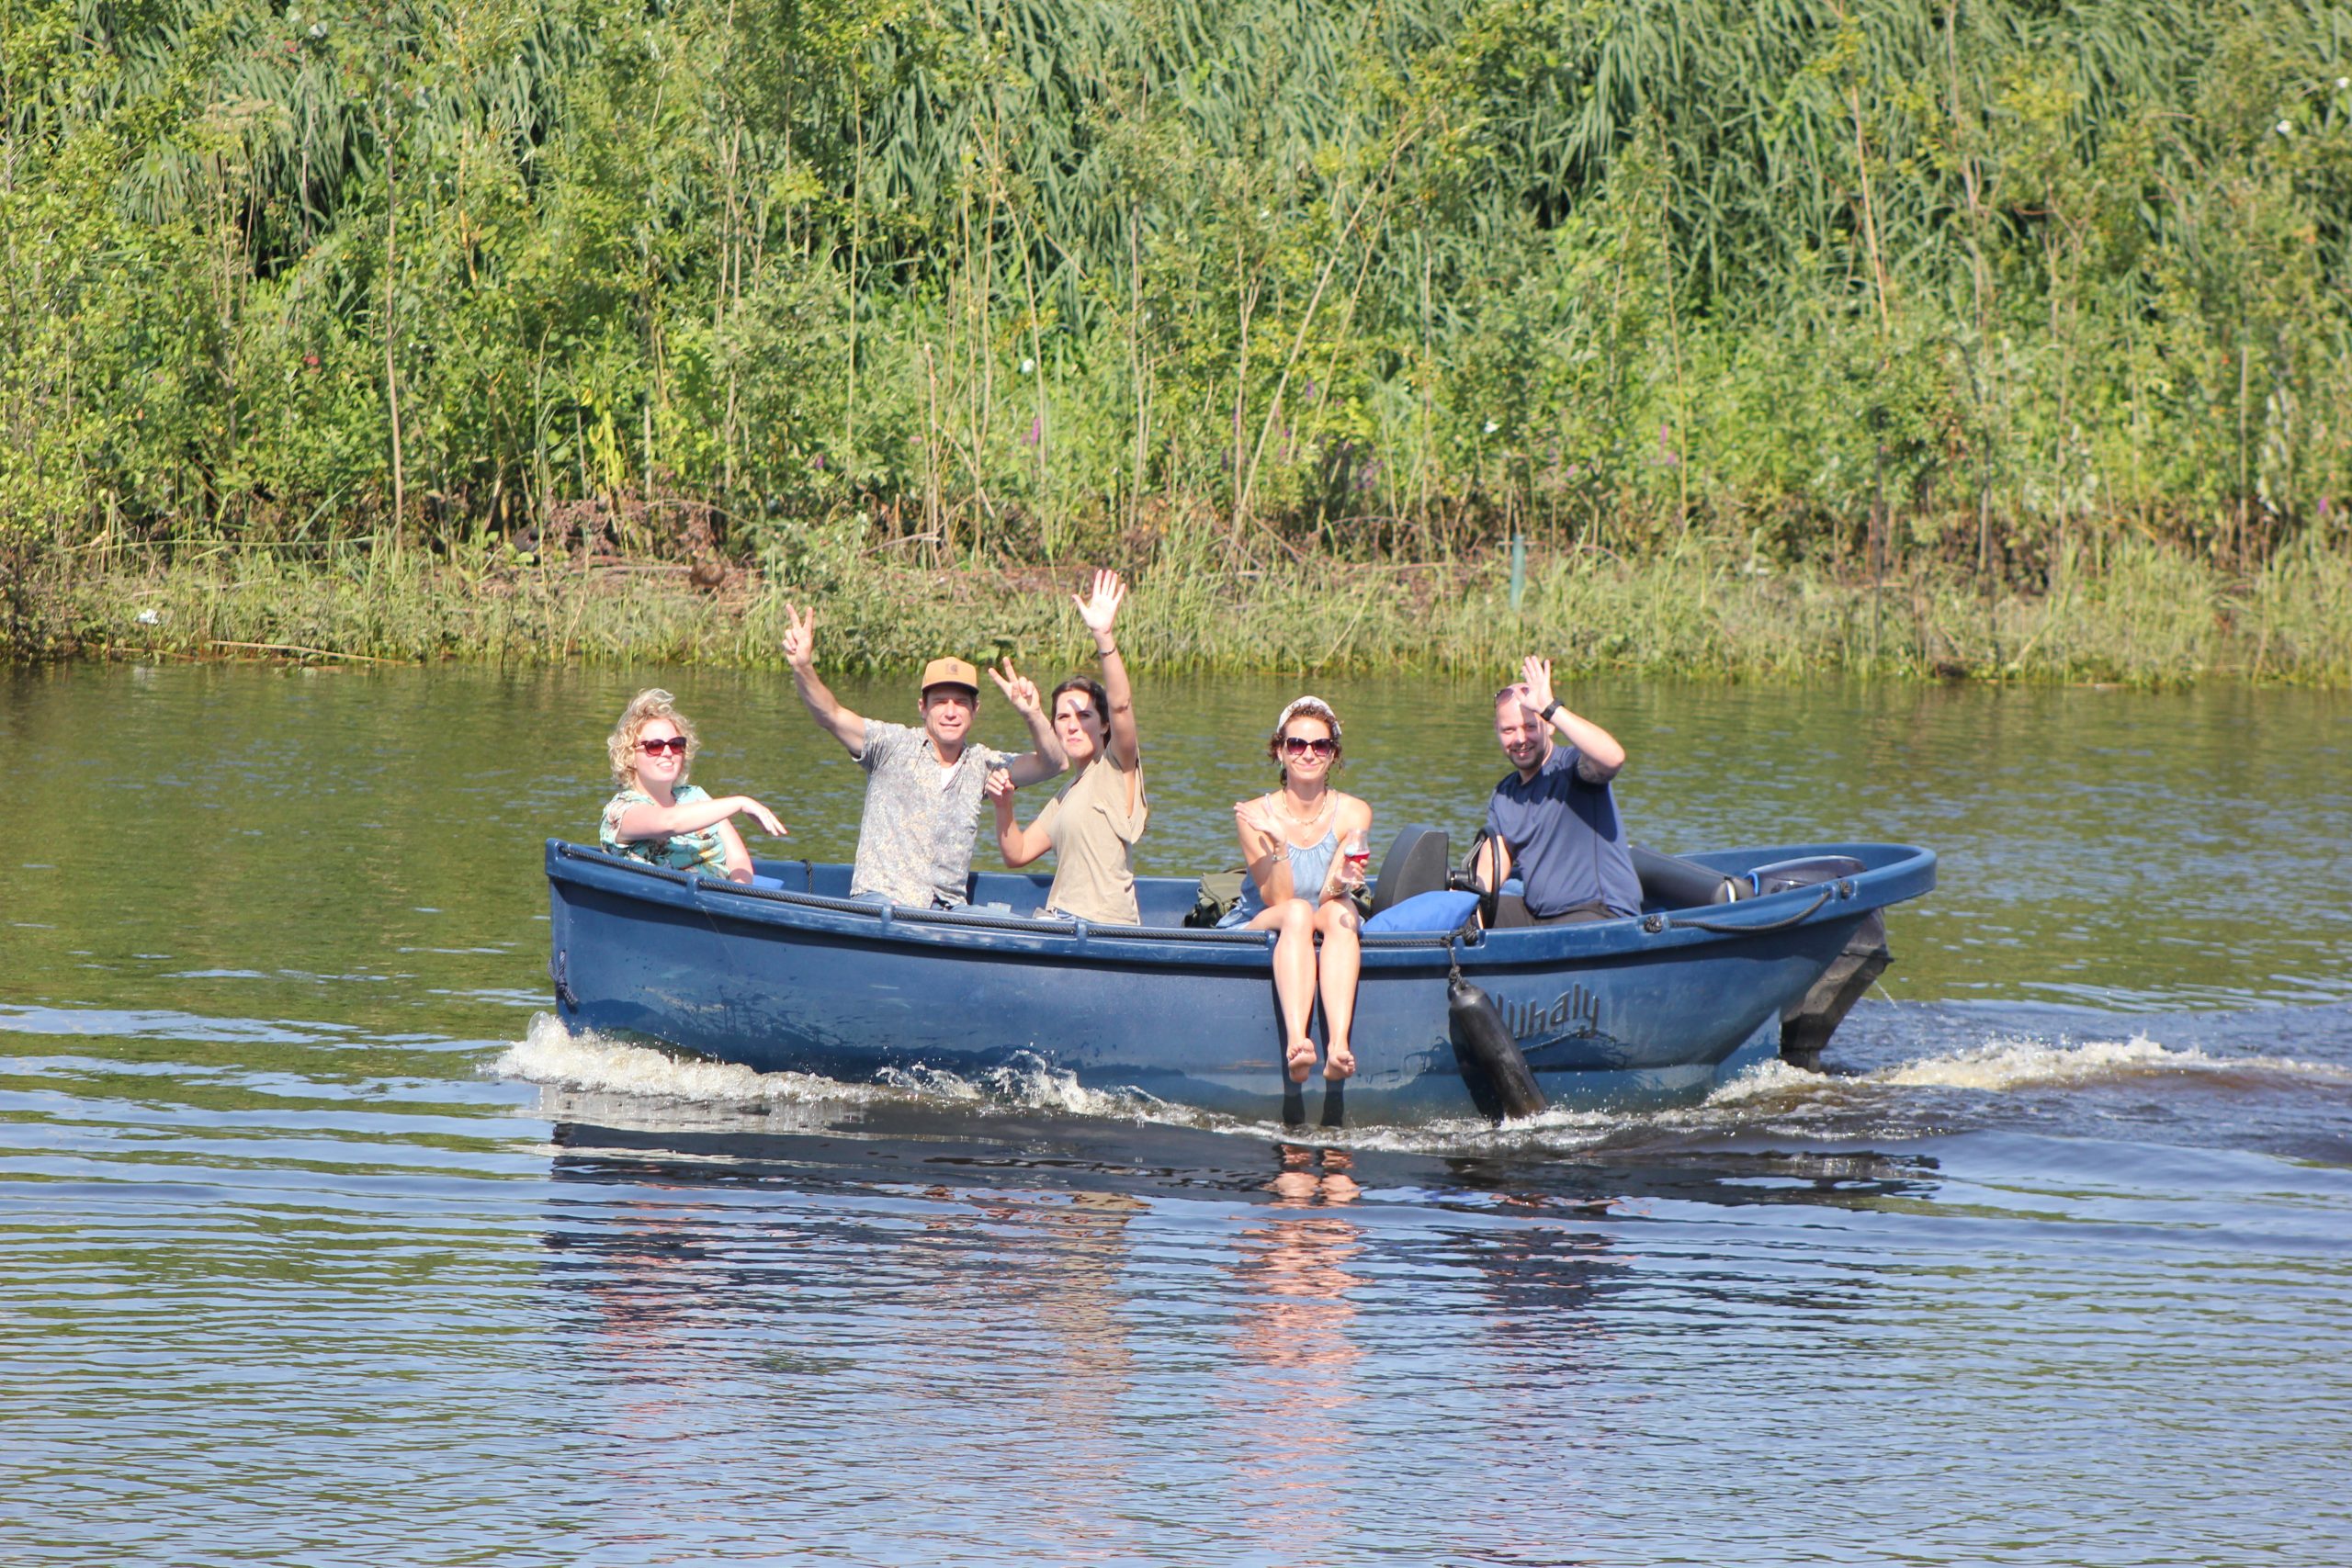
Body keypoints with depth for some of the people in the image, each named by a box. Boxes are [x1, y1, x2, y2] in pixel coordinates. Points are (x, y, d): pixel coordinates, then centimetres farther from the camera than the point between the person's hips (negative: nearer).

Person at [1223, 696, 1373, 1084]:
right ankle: (1295, 1042, -56)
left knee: (1339, 912, -33)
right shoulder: (1256, 815, -7)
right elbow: (1277, 899, -13)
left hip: (1330, 938, 1)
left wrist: (1339, 882, -35)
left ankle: (1338, 1045, -52)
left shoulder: (1353, 814, -2)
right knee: (1296, 913, -34)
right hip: (1260, 932, -1)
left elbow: (1328, 897, -12)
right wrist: (1278, 844, -29)